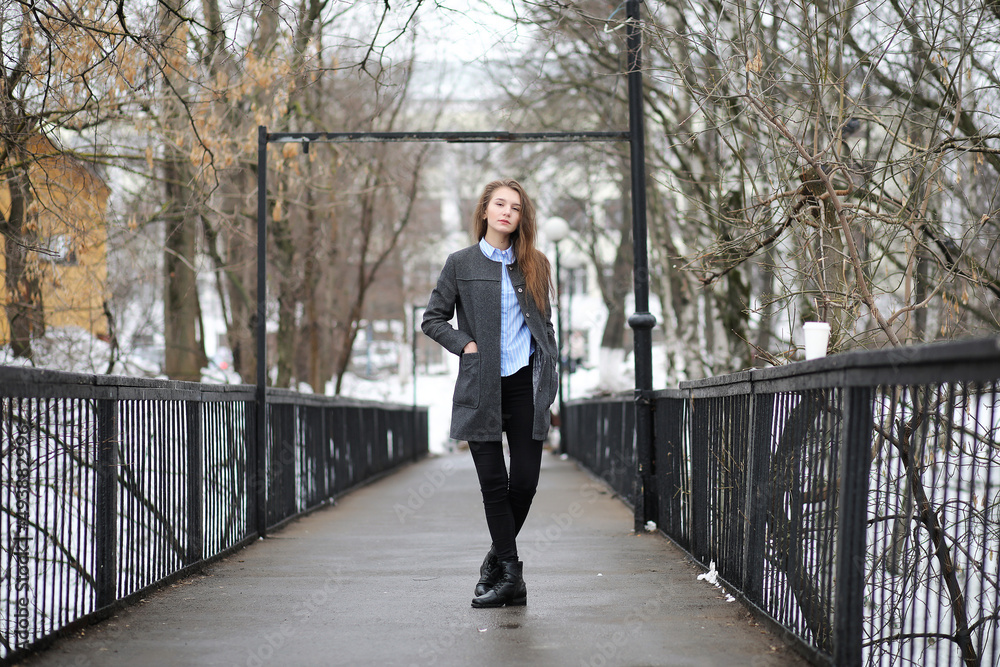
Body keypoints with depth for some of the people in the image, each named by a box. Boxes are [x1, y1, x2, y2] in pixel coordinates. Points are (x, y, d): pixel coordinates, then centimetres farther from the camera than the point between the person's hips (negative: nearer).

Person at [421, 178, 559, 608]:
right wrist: (465, 345, -6)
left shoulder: (535, 265, 11)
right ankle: (511, 576, 4)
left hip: (525, 385, 2)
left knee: (525, 480, -1)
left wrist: (549, 373, 8)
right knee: (493, 482, -3)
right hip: (481, 387, -2)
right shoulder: (461, 264, 4)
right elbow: (432, 319, 8)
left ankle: (497, 557, 21)